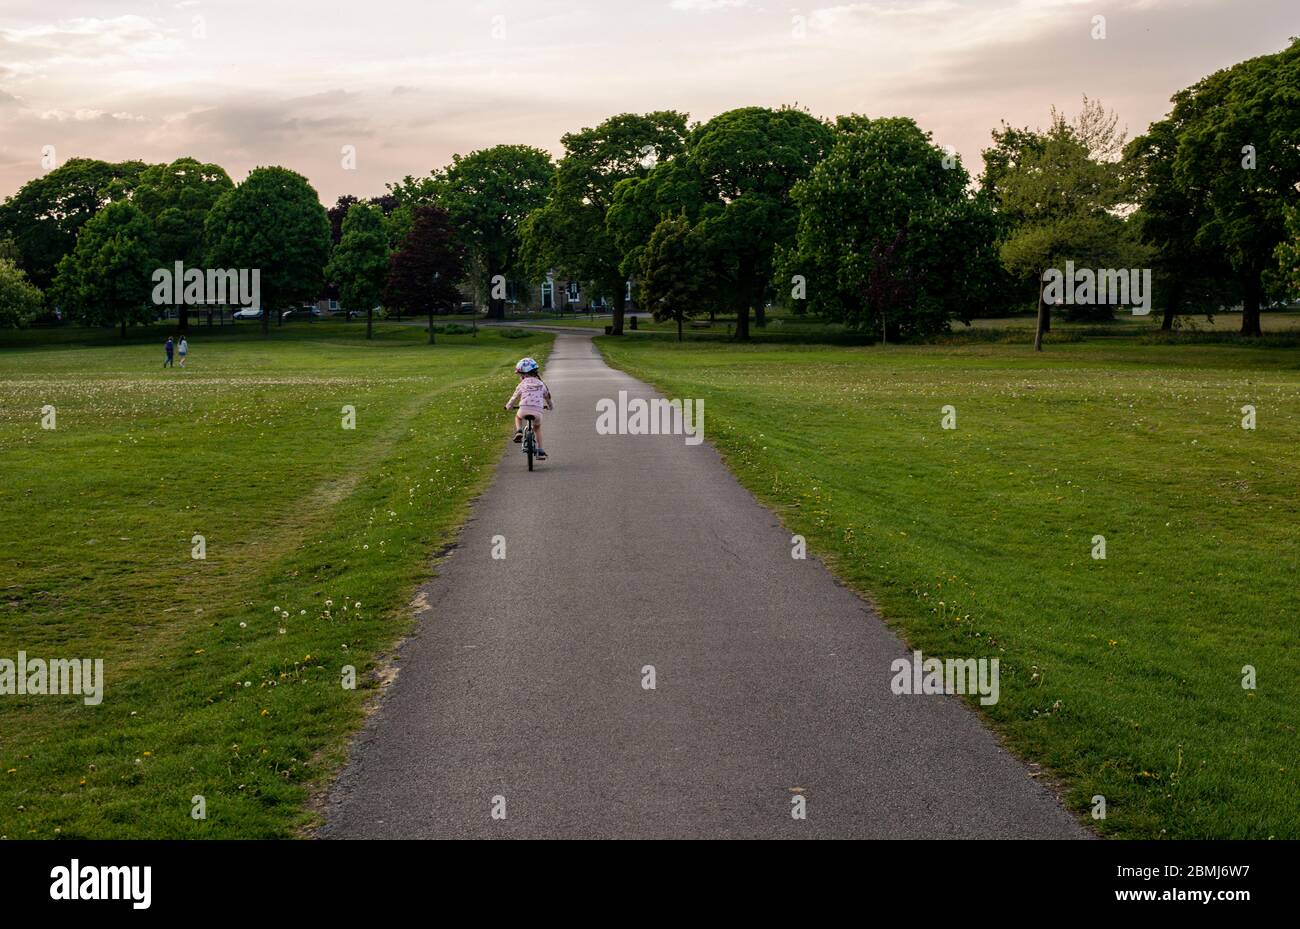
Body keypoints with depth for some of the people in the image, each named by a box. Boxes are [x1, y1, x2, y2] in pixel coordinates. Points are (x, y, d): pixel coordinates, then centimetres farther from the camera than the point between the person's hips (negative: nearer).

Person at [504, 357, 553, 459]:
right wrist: (550, 406, 48)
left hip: (524, 409, -2)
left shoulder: (522, 384, 11)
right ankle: (541, 450, 17)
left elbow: (514, 397, 19)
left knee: (518, 417, 34)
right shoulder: (541, 384, 19)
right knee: (537, 428, 28)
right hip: (538, 411, 2)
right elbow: (547, 396, 29)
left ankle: (519, 431, 5)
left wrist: (508, 406, 37)